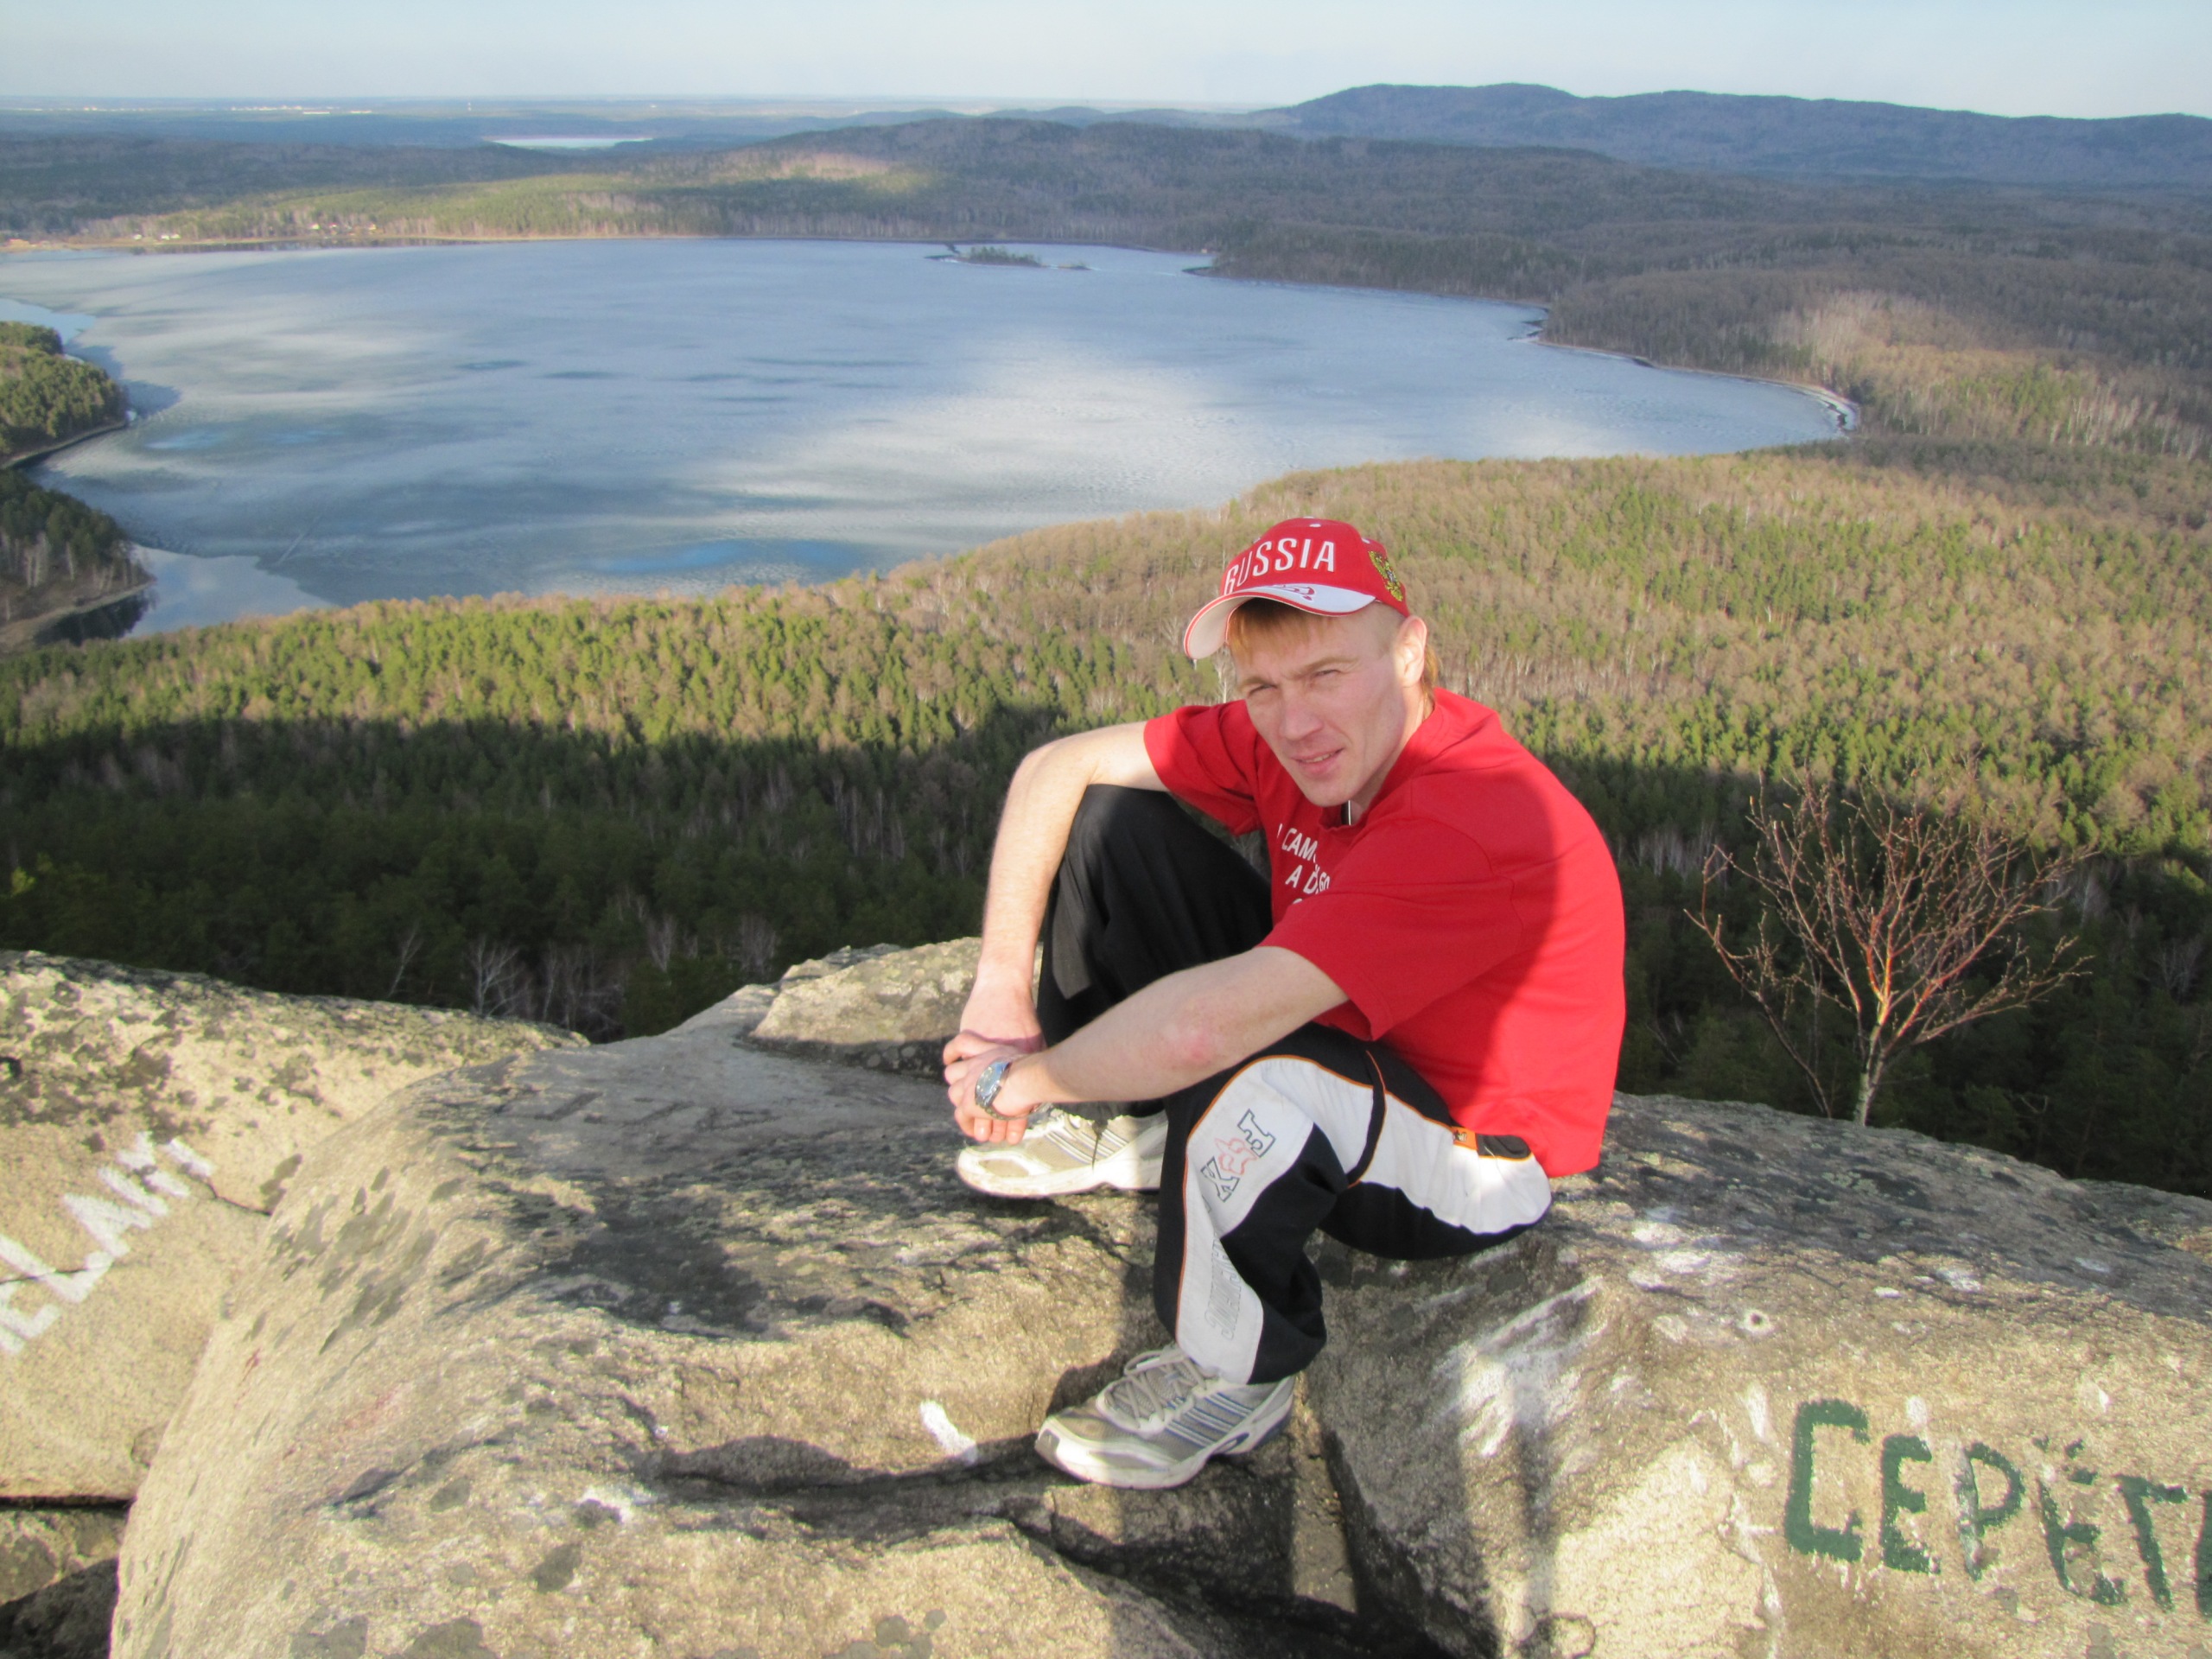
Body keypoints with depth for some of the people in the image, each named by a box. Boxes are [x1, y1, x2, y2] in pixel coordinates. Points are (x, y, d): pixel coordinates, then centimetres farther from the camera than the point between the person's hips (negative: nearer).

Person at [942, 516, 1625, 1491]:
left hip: (1476, 1154, -7)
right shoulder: (1295, 734, -13)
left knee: (1250, 1081, -43)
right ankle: (1136, 1141, 12)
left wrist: (1025, 1078, -24)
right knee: (1105, 820, -1)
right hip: (1334, 1042, 8)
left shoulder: (1474, 824, -36)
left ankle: (1238, 1378, -13)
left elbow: (1199, 1029, -41)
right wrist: (1000, 986, -13)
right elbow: (1058, 765, -6)